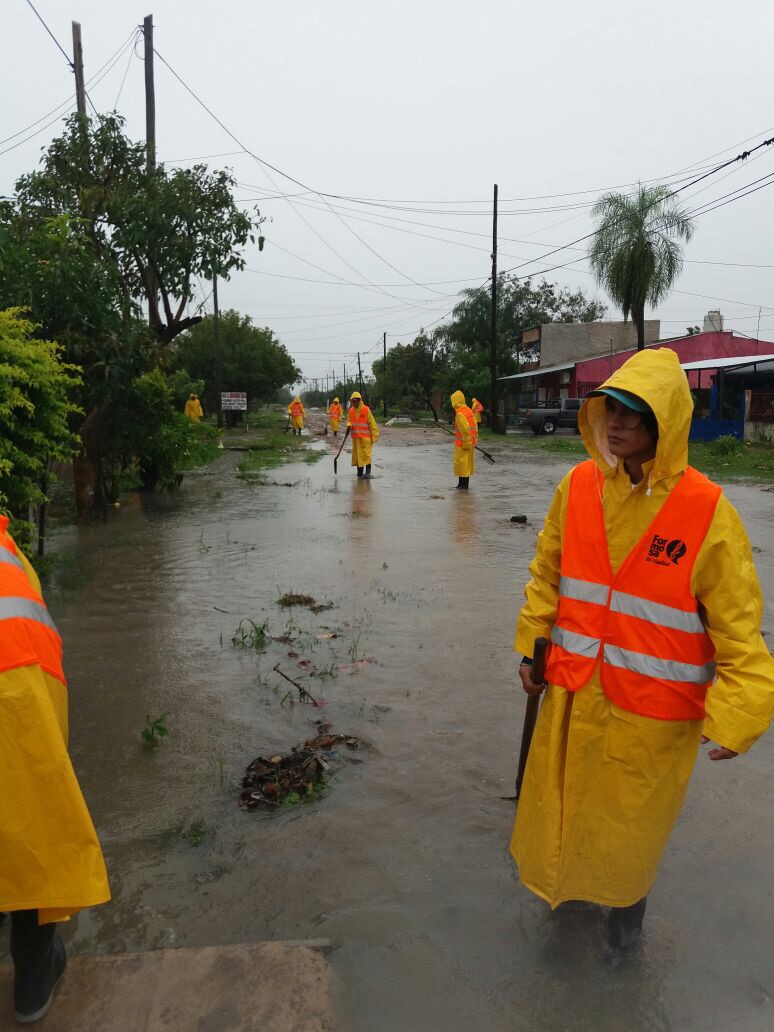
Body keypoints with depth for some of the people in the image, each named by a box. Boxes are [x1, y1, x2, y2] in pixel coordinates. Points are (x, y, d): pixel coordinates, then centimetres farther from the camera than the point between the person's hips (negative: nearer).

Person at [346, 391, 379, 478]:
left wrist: (374, 436, -9)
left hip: (365, 437, -5)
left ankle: (368, 472, -4)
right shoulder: (351, 411, 6)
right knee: (357, 454, 8)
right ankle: (360, 472, 17)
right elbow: (349, 420, 22)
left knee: (366, 454, -9)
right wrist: (349, 425, -3)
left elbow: (372, 423, -8)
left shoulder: (366, 410, -9)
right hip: (355, 437, 5)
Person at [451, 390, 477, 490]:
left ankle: (463, 484, 1)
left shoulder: (460, 414, -19)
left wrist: (466, 443, -17)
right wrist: (475, 439, 15)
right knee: (466, 463, 14)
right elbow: (475, 425, 11)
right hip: (470, 442, 9)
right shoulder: (468, 410, 8)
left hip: (462, 443, -9)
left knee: (461, 462, -2)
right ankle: (464, 483, 23)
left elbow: (465, 429, -23)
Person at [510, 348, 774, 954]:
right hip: (574, 693, 3)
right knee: (564, 801, 22)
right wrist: (532, 648, 8)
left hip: (653, 709, -3)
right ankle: (569, 883, 52)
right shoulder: (578, 486, -7)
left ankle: (628, 904, 50)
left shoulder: (706, 510, -18)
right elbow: (547, 575, 5)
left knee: (634, 818, 19)